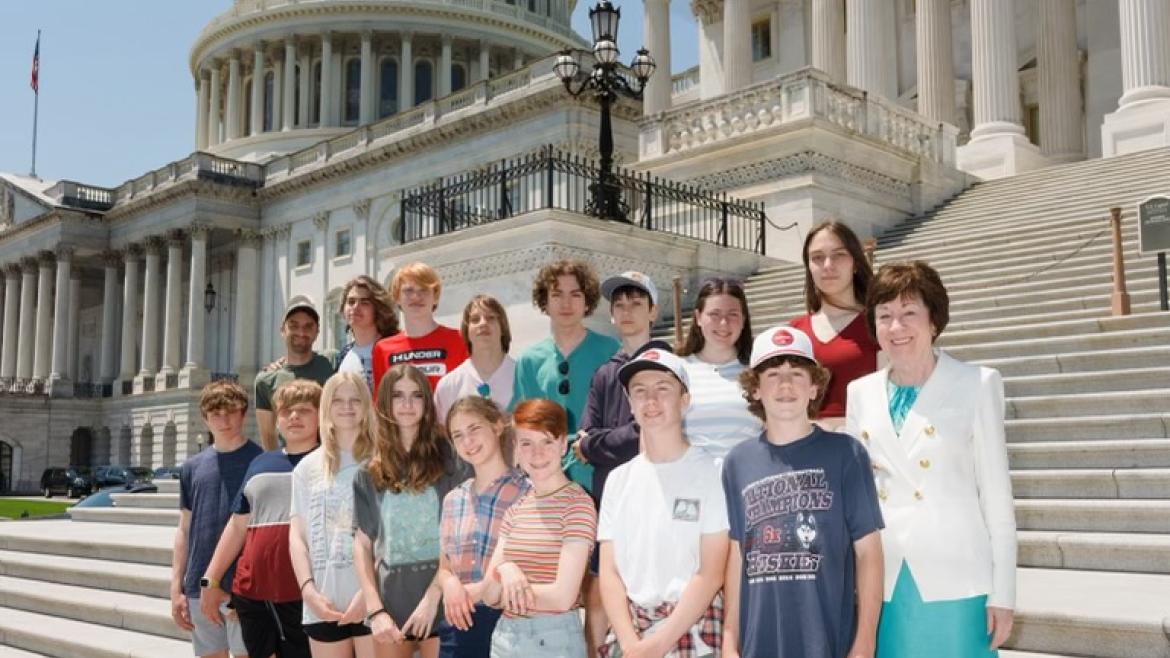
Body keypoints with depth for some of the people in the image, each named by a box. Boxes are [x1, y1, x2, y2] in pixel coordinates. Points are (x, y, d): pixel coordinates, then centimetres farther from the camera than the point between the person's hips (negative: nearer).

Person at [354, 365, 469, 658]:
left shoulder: (448, 458, 2)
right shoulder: (371, 472, 11)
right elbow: (363, 544, 8)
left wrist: (432, 597, -12)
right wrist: (375, 610, -3)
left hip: (440, 597, -3)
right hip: (391, 599, 3)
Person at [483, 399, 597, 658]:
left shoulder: (578, 504, -11)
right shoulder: (516, 509, 7)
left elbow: (562, 597, -18)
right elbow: (490, 596, 4)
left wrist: (509, 587, -5)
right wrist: (504, 570, -15)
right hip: (506, 635, 5)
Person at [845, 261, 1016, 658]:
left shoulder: (977, 385, -3)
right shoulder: (861, 392, 8)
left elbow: (996, 490, -2)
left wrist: (1003, 591, -4)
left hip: (954, 580, -3)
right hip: (881, 582, 3)